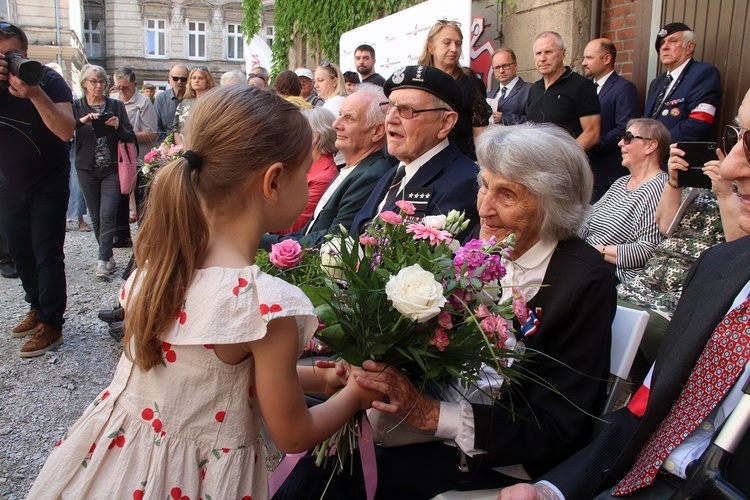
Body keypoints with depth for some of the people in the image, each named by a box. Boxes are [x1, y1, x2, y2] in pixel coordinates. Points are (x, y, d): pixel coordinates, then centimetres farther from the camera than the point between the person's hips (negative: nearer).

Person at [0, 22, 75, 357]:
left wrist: (34, 93, -42)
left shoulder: (48, 80, -18)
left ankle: (51, 325, 5)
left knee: (47, 255, -4)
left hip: (48, 183, -5)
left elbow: (67, 131, -30)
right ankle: (38, 307, 33)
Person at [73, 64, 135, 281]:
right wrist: (82, 121, -24)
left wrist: (118, 127, -15)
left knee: (107, 214, -12)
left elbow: (130, 137, 4)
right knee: (96, 216, 8)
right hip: (87, 169, 1)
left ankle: (103, 261, -11)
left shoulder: (116, 106, 5)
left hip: (111, 169, -1)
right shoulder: (76, 107, 4)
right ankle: (108, 256, 22)